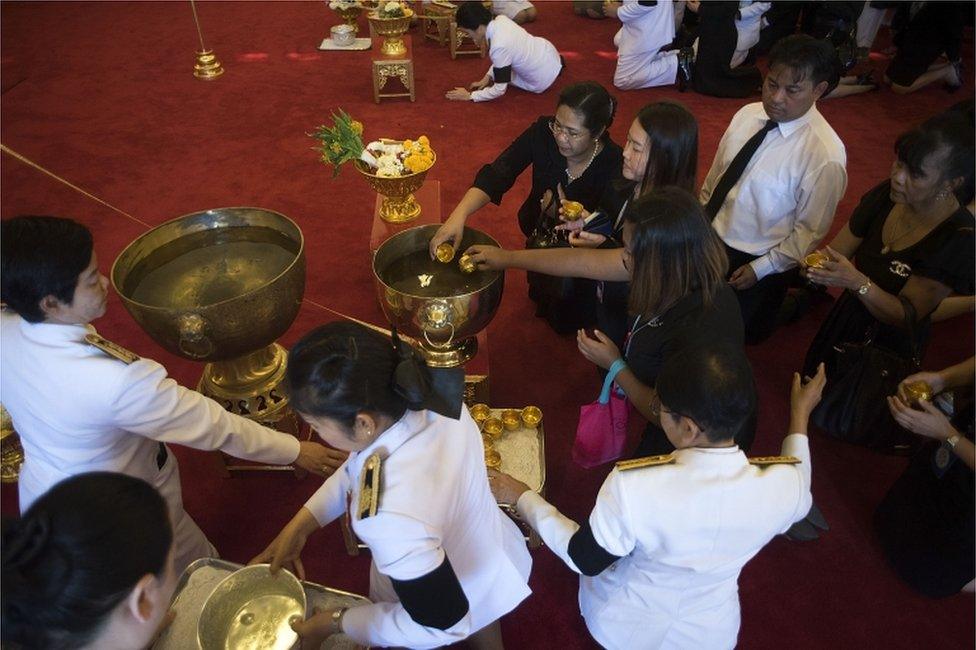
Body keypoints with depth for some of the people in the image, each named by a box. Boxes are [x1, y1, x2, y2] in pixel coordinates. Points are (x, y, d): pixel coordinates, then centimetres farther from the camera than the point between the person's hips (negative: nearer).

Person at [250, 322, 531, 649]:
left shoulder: (393, 517, -48)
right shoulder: (426, 395, -28)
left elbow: (444, 622, -30)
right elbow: (360, 465, -6)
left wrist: (334, 622, -20)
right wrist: (301, 523, -10)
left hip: (448, 603, -5)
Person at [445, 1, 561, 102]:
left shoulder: (498, 47, -33)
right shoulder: (501, 19, -9)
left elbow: (499, 90, -24)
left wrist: (470, 96, -16)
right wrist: (487, 77, 3)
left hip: (543, 81, -7)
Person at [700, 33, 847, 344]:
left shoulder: (825, 155, -25)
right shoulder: (748, 114, -7)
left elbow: (810, 231, -16)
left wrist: (760, 270, -13)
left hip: (751, 262, -6)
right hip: (708, 237, 6)